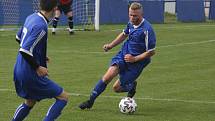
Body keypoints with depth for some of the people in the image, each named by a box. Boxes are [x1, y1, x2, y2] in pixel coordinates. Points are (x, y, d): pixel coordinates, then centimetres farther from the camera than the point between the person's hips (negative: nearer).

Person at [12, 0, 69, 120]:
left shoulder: (31, 18, 5)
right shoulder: (40, 26, -23)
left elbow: (19, 37, 22)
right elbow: (24, 51, -29)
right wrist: (38, 67, -17)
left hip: (20, 71, 10)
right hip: (32, 75, -10)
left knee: (29, 103, 29)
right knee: (63, 97, -1)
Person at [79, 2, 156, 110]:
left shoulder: (147, 30, -24)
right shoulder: (131, 23, -2)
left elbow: (151, 52, -18)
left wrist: (134, 59, -18)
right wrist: (111, 45, 15)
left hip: (137, 61, -5)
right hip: (124, 54, 5)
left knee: (117, 88, -1)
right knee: (108, 76, -17)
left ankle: (131, 86, 32)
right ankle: (90, 101, -6)